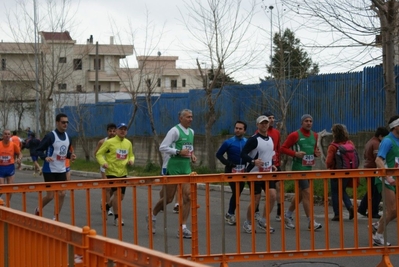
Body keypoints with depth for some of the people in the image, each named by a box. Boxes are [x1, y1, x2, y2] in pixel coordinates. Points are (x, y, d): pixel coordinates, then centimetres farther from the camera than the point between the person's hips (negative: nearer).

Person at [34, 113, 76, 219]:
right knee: (50, 196, -3)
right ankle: (38, 210, 25)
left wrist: (70, 155, -1)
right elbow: (38, 150, -13)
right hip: (50, 170, -6)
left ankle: (56, 218, 12)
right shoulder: (50, 136, -16)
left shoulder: (67, 136, 6)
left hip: (61, 170, 6)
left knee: (62, 194, 1)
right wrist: (45, 157, -31)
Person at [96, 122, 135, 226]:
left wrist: (131, 160, -2)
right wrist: (103, 163, -23)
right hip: (112, 172, -6)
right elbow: (99, 154, -6)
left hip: (123, 173, 6)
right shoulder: (109, 142, -9)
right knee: (116, 193, -14)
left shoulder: (128, 143, 7)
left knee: (121, 196, 11)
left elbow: (131, 155, 21)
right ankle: (117, 218, -5)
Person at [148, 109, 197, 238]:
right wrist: (179, 152, -21)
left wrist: (192, 154, 9)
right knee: (168, 198, 3)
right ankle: (152, 216, 30)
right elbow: (162, 147, -15)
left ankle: (182, 228, -2)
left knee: (187, 197, -6)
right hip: (174, 167, -6)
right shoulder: (175, 131, -11)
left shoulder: (191, 132, 12)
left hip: (186, 167, 6)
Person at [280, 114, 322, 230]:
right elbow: (283, 148, -5)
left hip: (309, 167, 7)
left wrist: (316, 153, 2)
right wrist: (295, 153, -19)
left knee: (300, 194, 15)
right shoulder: (295, 135, -8)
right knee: (307, 193, -12)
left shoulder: (314, 135, 12)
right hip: (299, 167, -7)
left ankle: (288, 216, 32)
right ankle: (311, 222, -11)